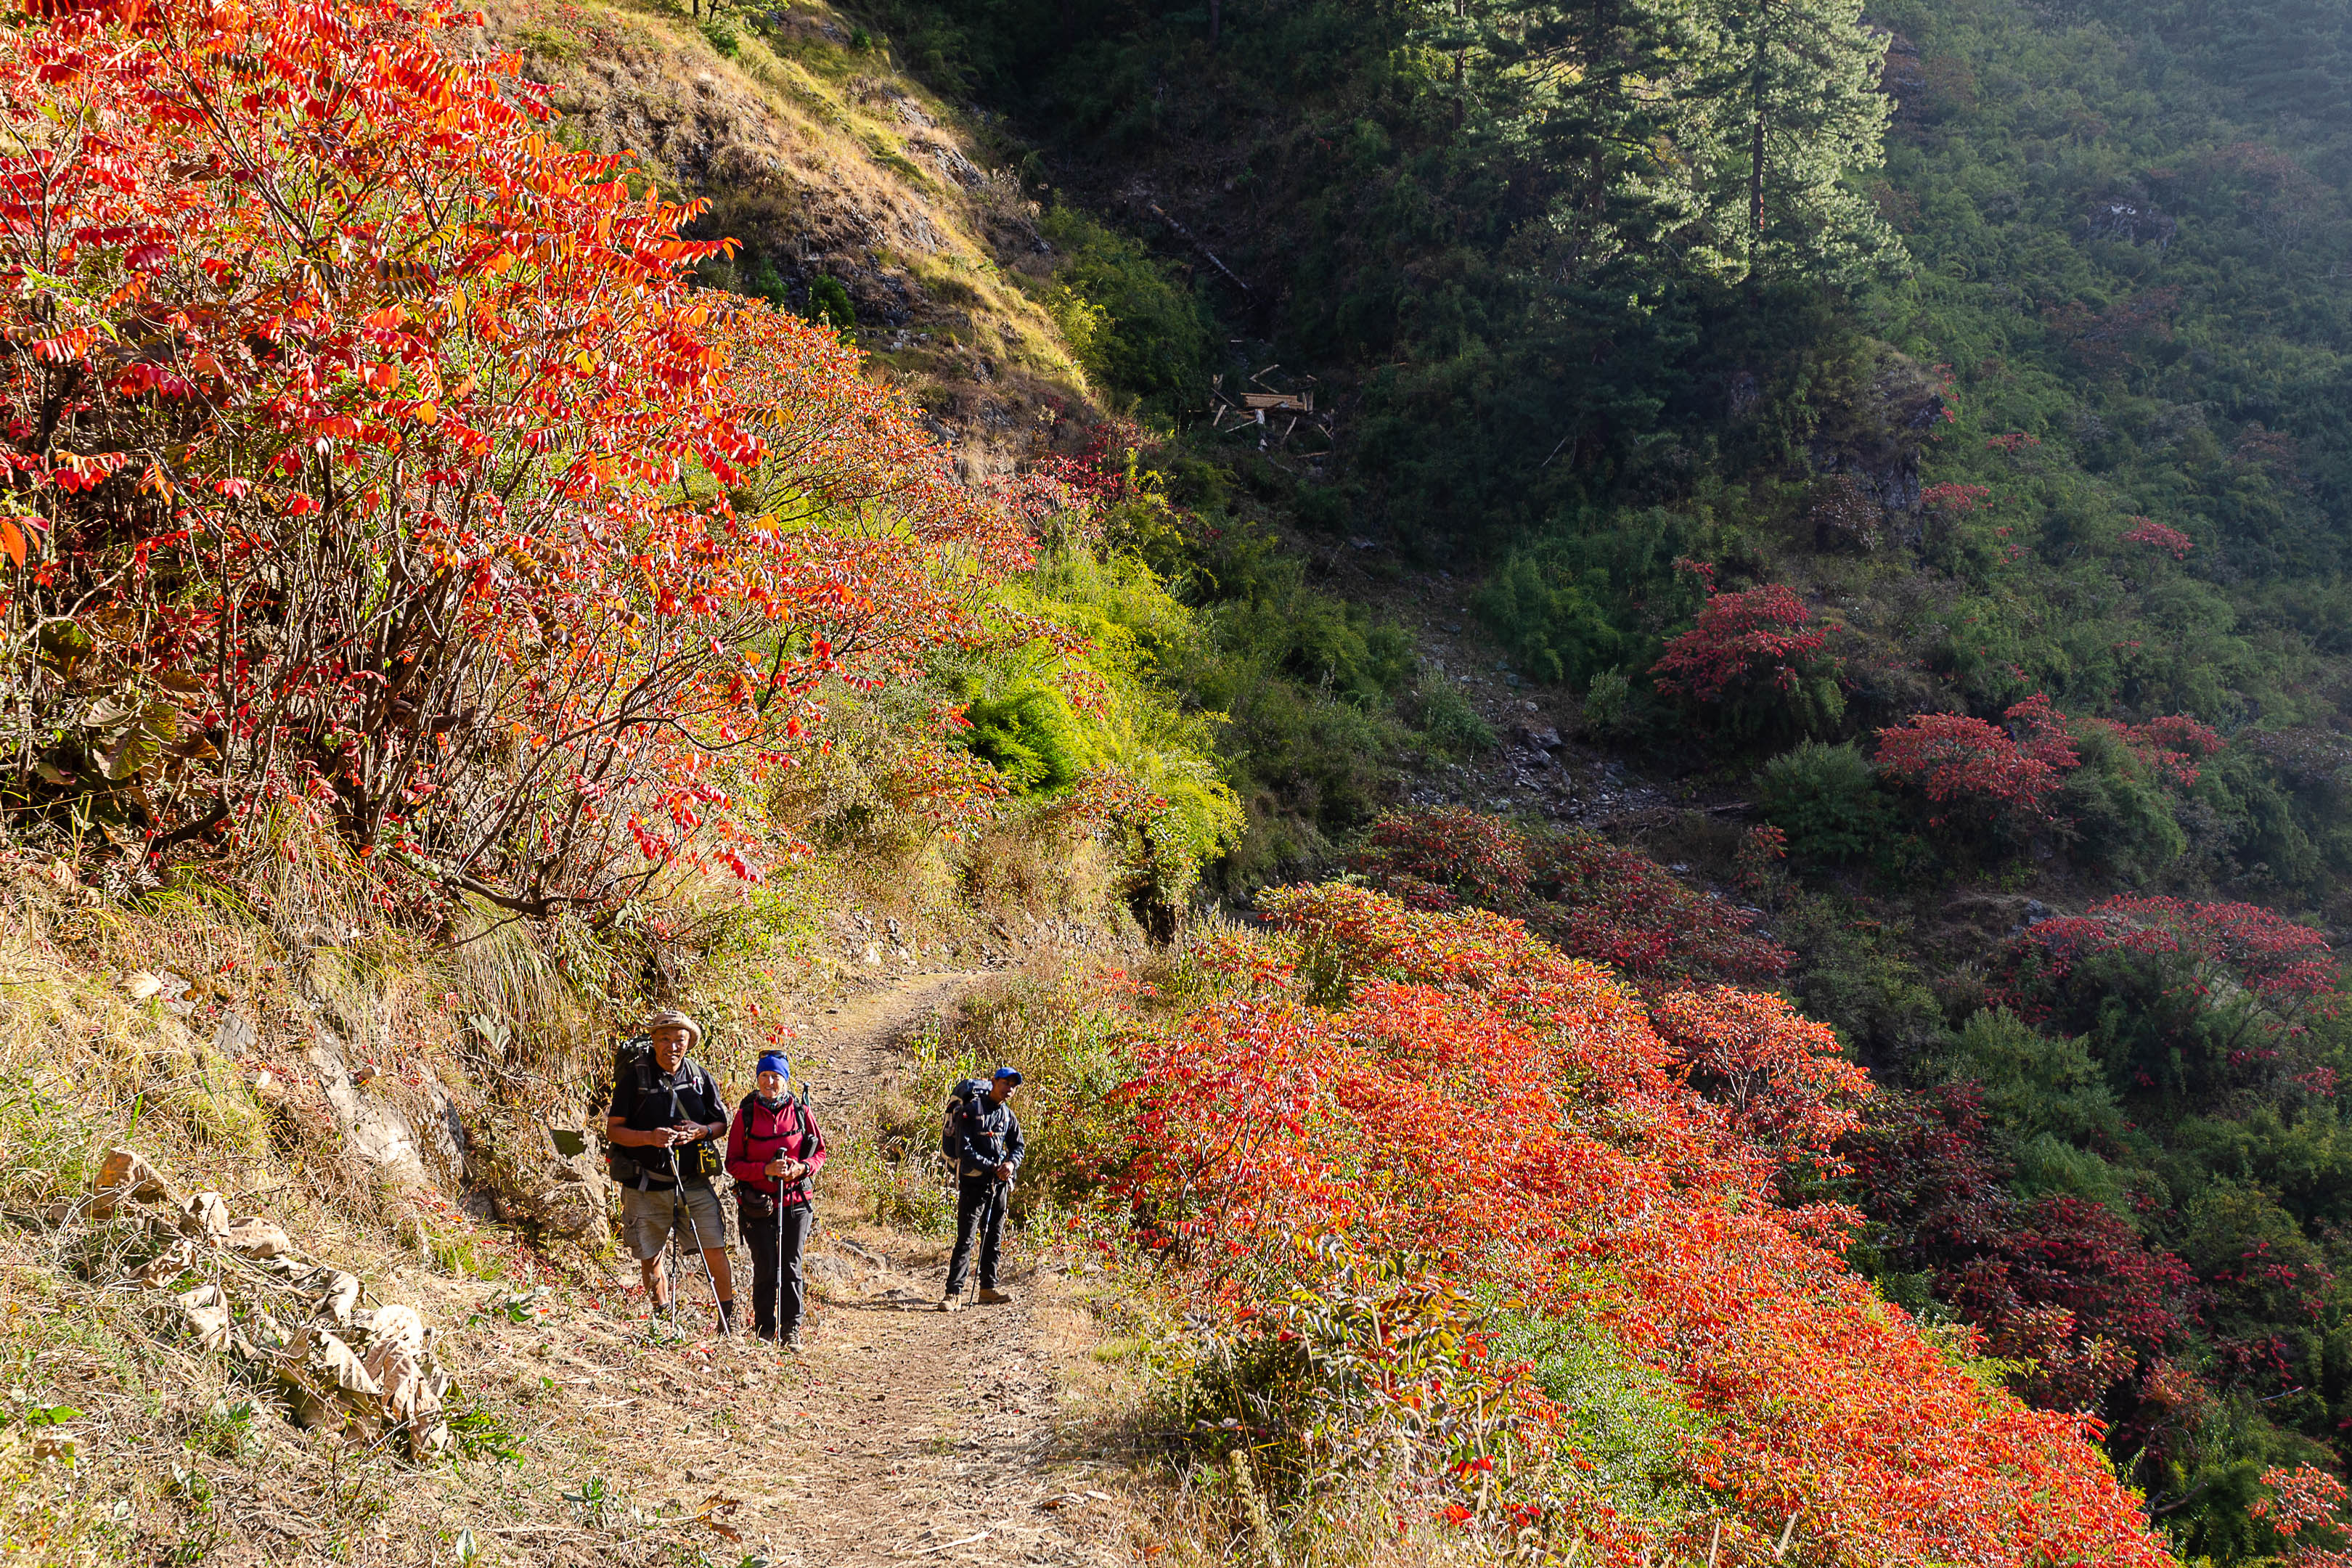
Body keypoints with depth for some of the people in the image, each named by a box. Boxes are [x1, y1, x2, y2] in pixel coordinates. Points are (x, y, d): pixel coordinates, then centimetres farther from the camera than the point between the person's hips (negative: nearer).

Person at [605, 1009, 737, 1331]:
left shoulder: (701, 1077, 5)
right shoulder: (634, 1079, -3)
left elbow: (722, 1124, 13)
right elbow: (613, 1130, -3)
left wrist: (702, 1131, -10)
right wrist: (649, 1138, -20)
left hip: (695, 1183, 1)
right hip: (647, 1186, -1)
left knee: (715, 1251, -6)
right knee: (649, 1257, 8)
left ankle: (728, 1320, 9)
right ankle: (663, 1314, 29)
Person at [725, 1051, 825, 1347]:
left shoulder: (801, 1113, 3)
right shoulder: (746, 1115, -1)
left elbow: (819, 1153, 10)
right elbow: (733, 1163, -2)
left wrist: (802, 1168, -12)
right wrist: (766, 1170, -17)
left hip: (796, 1203, 1)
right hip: (757, 1205, -1)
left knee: (790, 1266, 2)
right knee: (765, 1268, -1)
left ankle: (791, 1329, 13)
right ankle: (764, 1330, 11)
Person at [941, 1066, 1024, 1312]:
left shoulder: (1009, 1116, 12)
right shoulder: (971, 1110, -8)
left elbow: (1017, 1146, 16)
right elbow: (964, 1149, -13)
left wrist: (1011, 1163, -7)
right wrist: (991, 1166, -16)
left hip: (999, 1184, 6)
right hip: (974, 1183, -6)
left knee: (993, 1238, 13)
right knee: (965, 1239, -10)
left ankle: (988, 1287, 24)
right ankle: (954, 1293, -12)